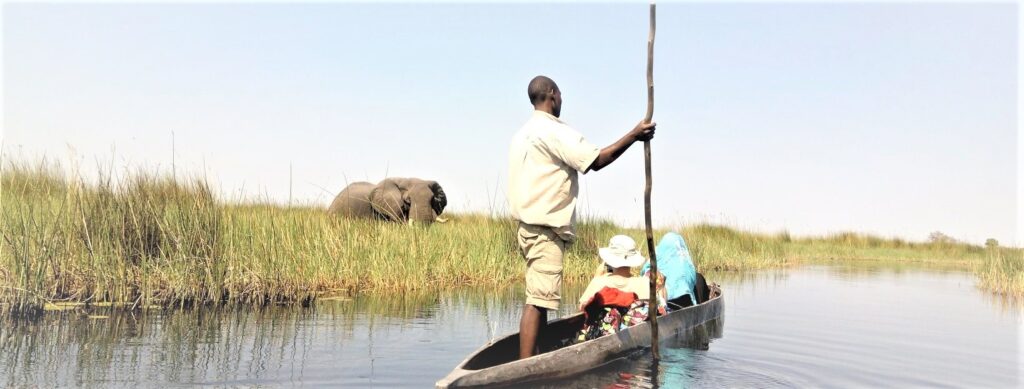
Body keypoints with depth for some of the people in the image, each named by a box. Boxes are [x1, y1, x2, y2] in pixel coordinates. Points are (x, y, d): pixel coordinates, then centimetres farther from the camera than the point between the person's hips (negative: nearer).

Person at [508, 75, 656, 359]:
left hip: (529, 225, 10)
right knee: (538, 300, -12)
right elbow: (596, 160, -17)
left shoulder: (524, 133, 20)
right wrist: (634, 135, -12)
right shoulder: (554, 131, -11)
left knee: (539, 298, 11)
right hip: (545, 231, -10)